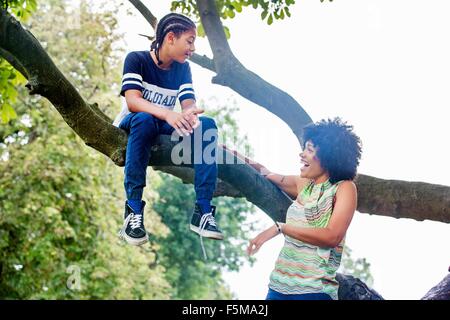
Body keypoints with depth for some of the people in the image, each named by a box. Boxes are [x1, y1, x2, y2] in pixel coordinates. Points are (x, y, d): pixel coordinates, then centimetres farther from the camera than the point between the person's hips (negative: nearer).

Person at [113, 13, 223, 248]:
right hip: (131, 127, -4)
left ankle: (203, 211, -28)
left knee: (206, 124, -22)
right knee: (144, 119, -39)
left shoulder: (183, 68, 5)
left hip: (164, 128, 5)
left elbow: (189, 105, -8)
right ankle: (133, 209, -38)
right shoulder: (136, 59, -11)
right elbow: (132, 101, -26)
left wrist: (190, 115, -34)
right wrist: (168, 114, -44)